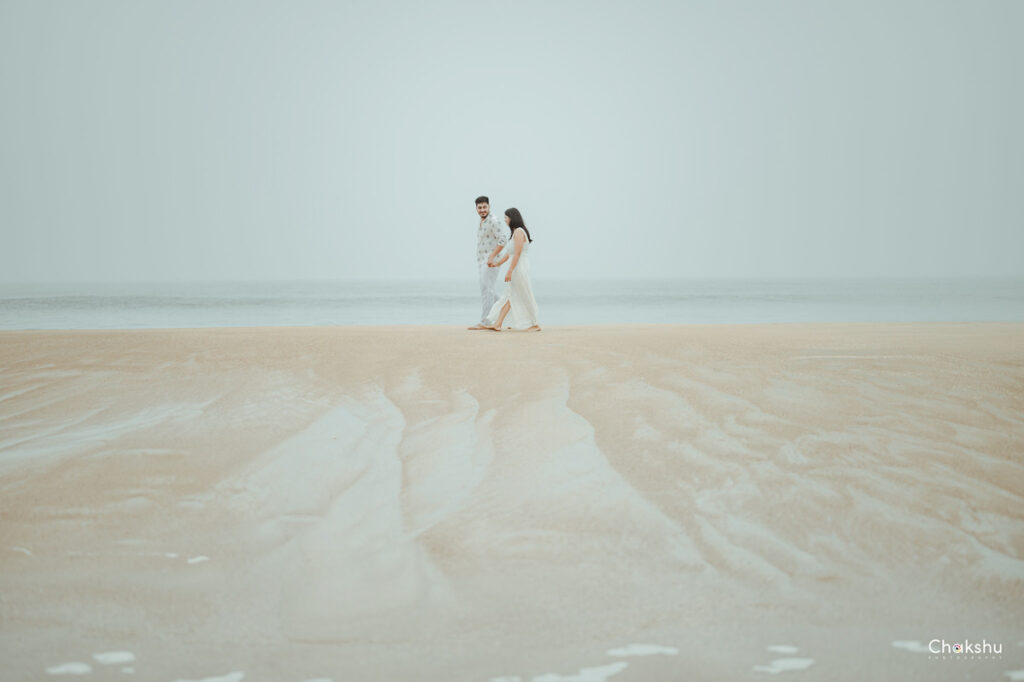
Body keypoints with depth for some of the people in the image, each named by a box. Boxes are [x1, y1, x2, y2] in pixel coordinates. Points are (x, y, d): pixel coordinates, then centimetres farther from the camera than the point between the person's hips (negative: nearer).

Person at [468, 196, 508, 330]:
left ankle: (484, 322, -11)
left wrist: (492, 256, -24)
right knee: (491, 292, 11)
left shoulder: (493, 221, -12)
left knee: (486, 291, -10)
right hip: (482, 263, 10)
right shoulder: (482, 223, 18)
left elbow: (503, 239, -22)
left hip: (491, 262, -10)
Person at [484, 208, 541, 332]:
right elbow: (510, 252, 24)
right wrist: (498, 263, 29)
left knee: (525, 297, -2)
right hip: (516, 268, 10)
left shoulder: (519, 232, -13)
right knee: (508, 297, 6)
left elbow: (517, 253, -20)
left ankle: (535, 324, 6)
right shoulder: (516, 232, 17)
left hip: (520, 268, -10)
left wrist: (510, 271, -21)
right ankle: (498, 324, 4)